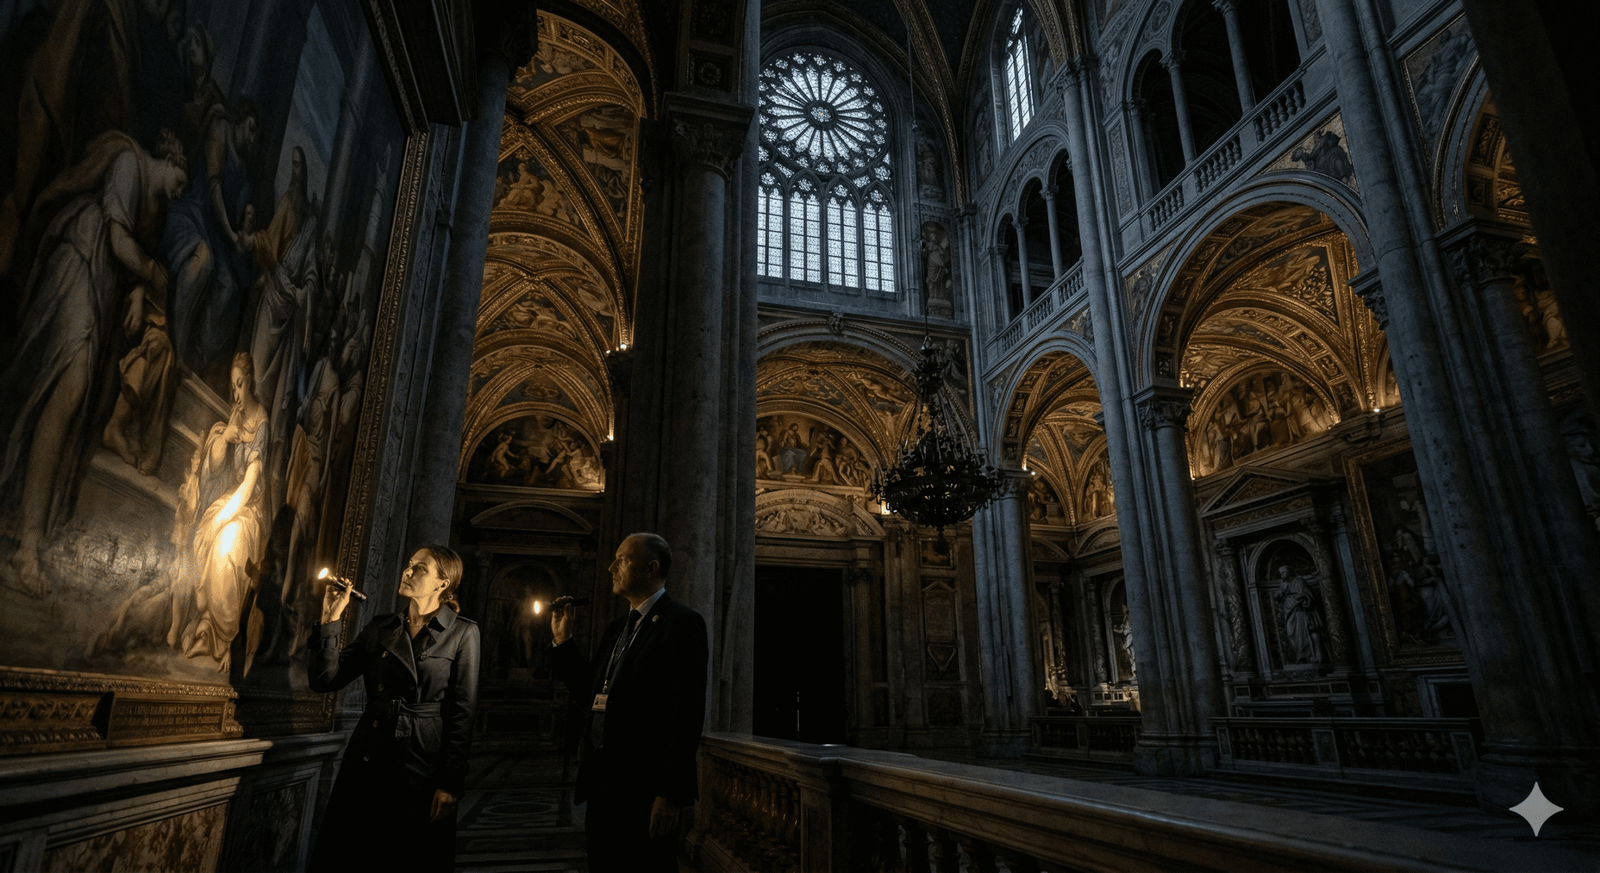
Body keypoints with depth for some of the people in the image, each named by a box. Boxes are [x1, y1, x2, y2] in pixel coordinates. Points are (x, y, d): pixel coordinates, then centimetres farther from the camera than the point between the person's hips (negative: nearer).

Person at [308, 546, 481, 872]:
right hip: (364, 768, 4)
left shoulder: (462, 633, -4)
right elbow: (324, 679, 3)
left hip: (420, 772, -4)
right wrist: (331, 620, -4)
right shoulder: (379, 628, 9)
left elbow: (463, 714, -6)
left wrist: (450, 783, -10)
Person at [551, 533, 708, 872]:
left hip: (644, 789, -8)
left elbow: (688, 713, -18)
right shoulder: (618, 628, 15)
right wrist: (563, 640, 11)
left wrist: (670, 794, -20)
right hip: (603, 781, 8)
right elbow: (590, 687, 20)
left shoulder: (681, 623, -12)